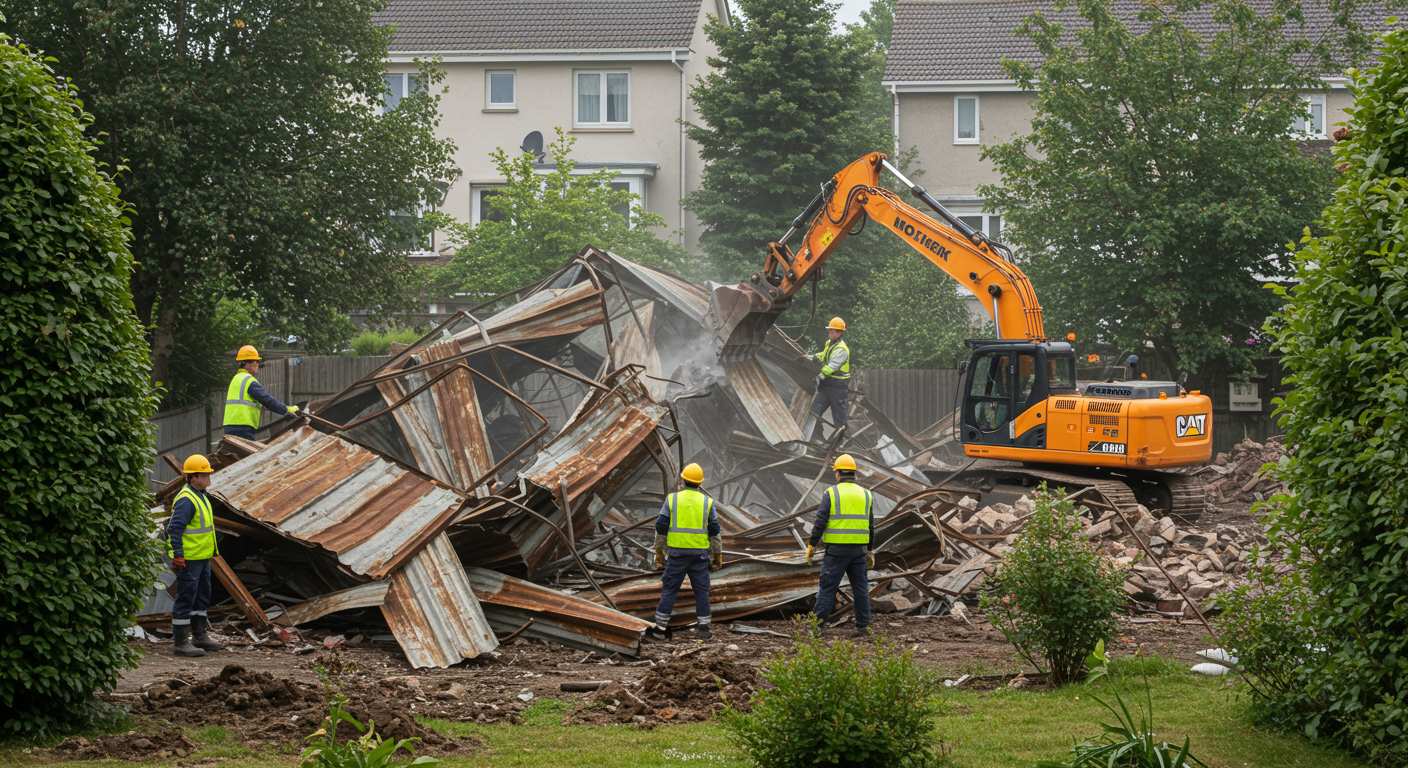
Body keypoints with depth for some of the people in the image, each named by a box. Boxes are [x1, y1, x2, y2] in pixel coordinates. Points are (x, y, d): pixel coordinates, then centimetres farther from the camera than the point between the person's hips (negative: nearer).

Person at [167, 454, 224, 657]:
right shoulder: (186, 501, -19)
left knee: (202, 597, 18)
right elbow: (174, 529, -23)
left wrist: (212, 551, 24)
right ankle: (181, 642, -1)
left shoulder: (200, 496, 14)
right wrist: (178, 556, -26)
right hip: (188, 560, -10)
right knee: (185, 599, -5)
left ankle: (200, 636, 28)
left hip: (203, 558, 10)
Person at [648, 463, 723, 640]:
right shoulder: (707, 502, 0)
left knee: (669, 589, 4)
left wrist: (659, 551, 8)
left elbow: (661, 527, -2)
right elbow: (714, 531, 1)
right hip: (699, 554, 1)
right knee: (701, 589, 10)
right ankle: (703, 627, 9)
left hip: (677, 552, -1)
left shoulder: (672, 499, -1)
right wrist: (718, 554, 9)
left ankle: (660, 628, 3)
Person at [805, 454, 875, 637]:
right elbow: (870, 526, 10)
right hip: (858, 549, 3)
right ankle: (863, 627, 9)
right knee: (860, 587, 10)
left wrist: (811, 546, -4)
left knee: (828, 587, -1)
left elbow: (820, 522, -10)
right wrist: (870, 551, 17)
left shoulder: (831, 493, -6)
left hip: (836, 549, -3)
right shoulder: (865, 494, 7)